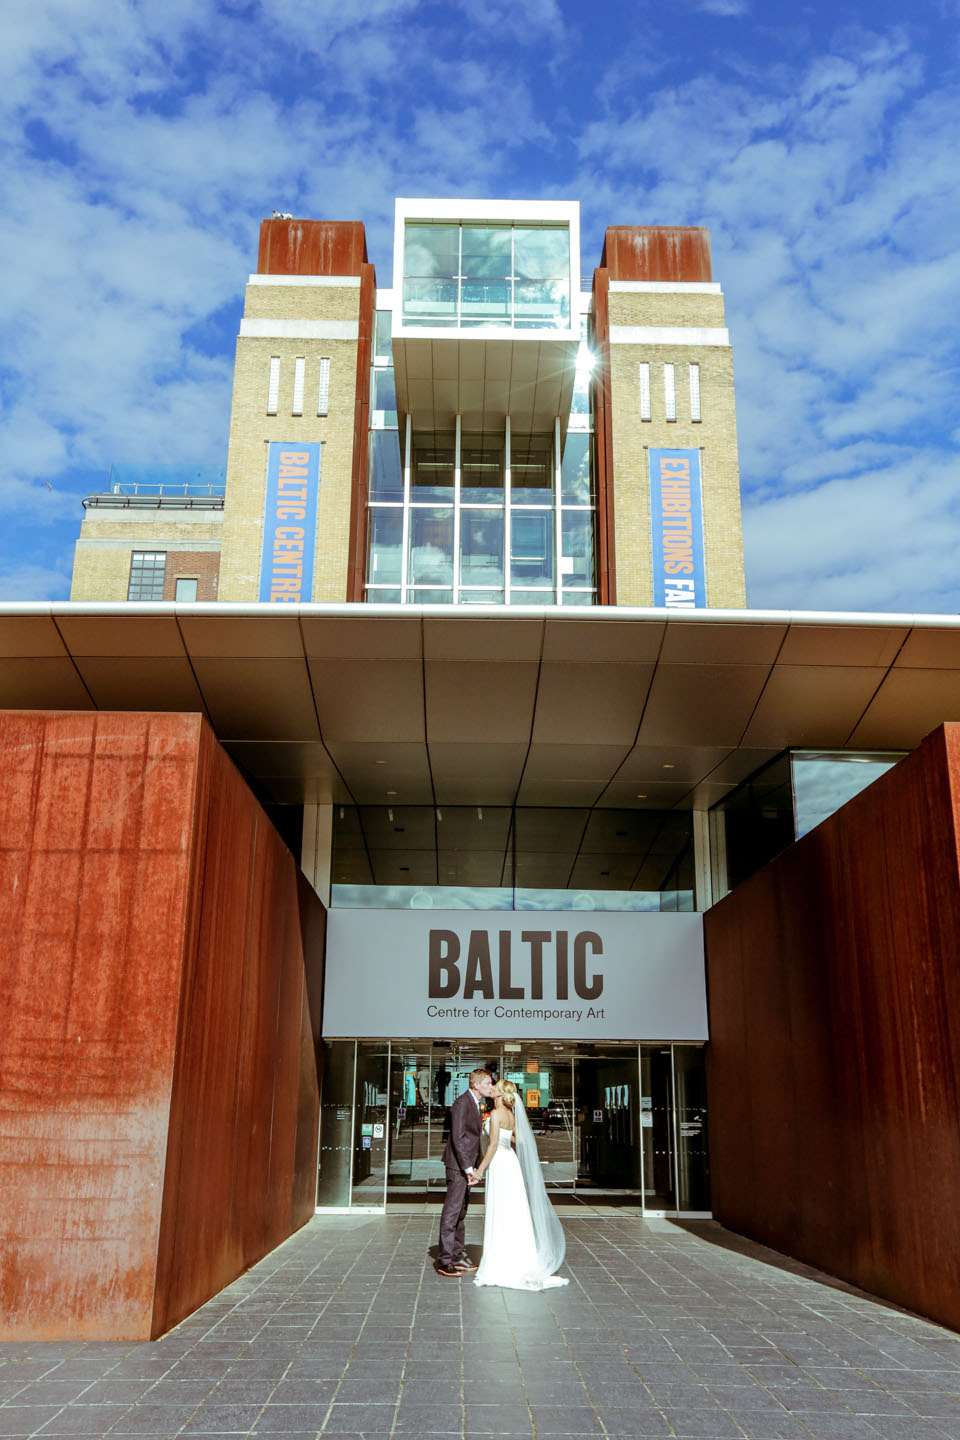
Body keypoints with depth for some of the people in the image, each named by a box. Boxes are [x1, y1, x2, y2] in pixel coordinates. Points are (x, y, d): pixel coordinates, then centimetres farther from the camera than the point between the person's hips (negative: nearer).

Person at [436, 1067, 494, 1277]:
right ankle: (444, 1261, -5)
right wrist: (468, 1168, -22)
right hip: (458, 1164, -10)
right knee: (452, 1211, -8)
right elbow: (458, 1138, -21)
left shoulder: (475, 1103, 13)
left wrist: (474, 1166, 14)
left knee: (461, 1211, 15)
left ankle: (458, 1255, 23)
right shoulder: (462, 1103, -17)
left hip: (467, 1165, 10)